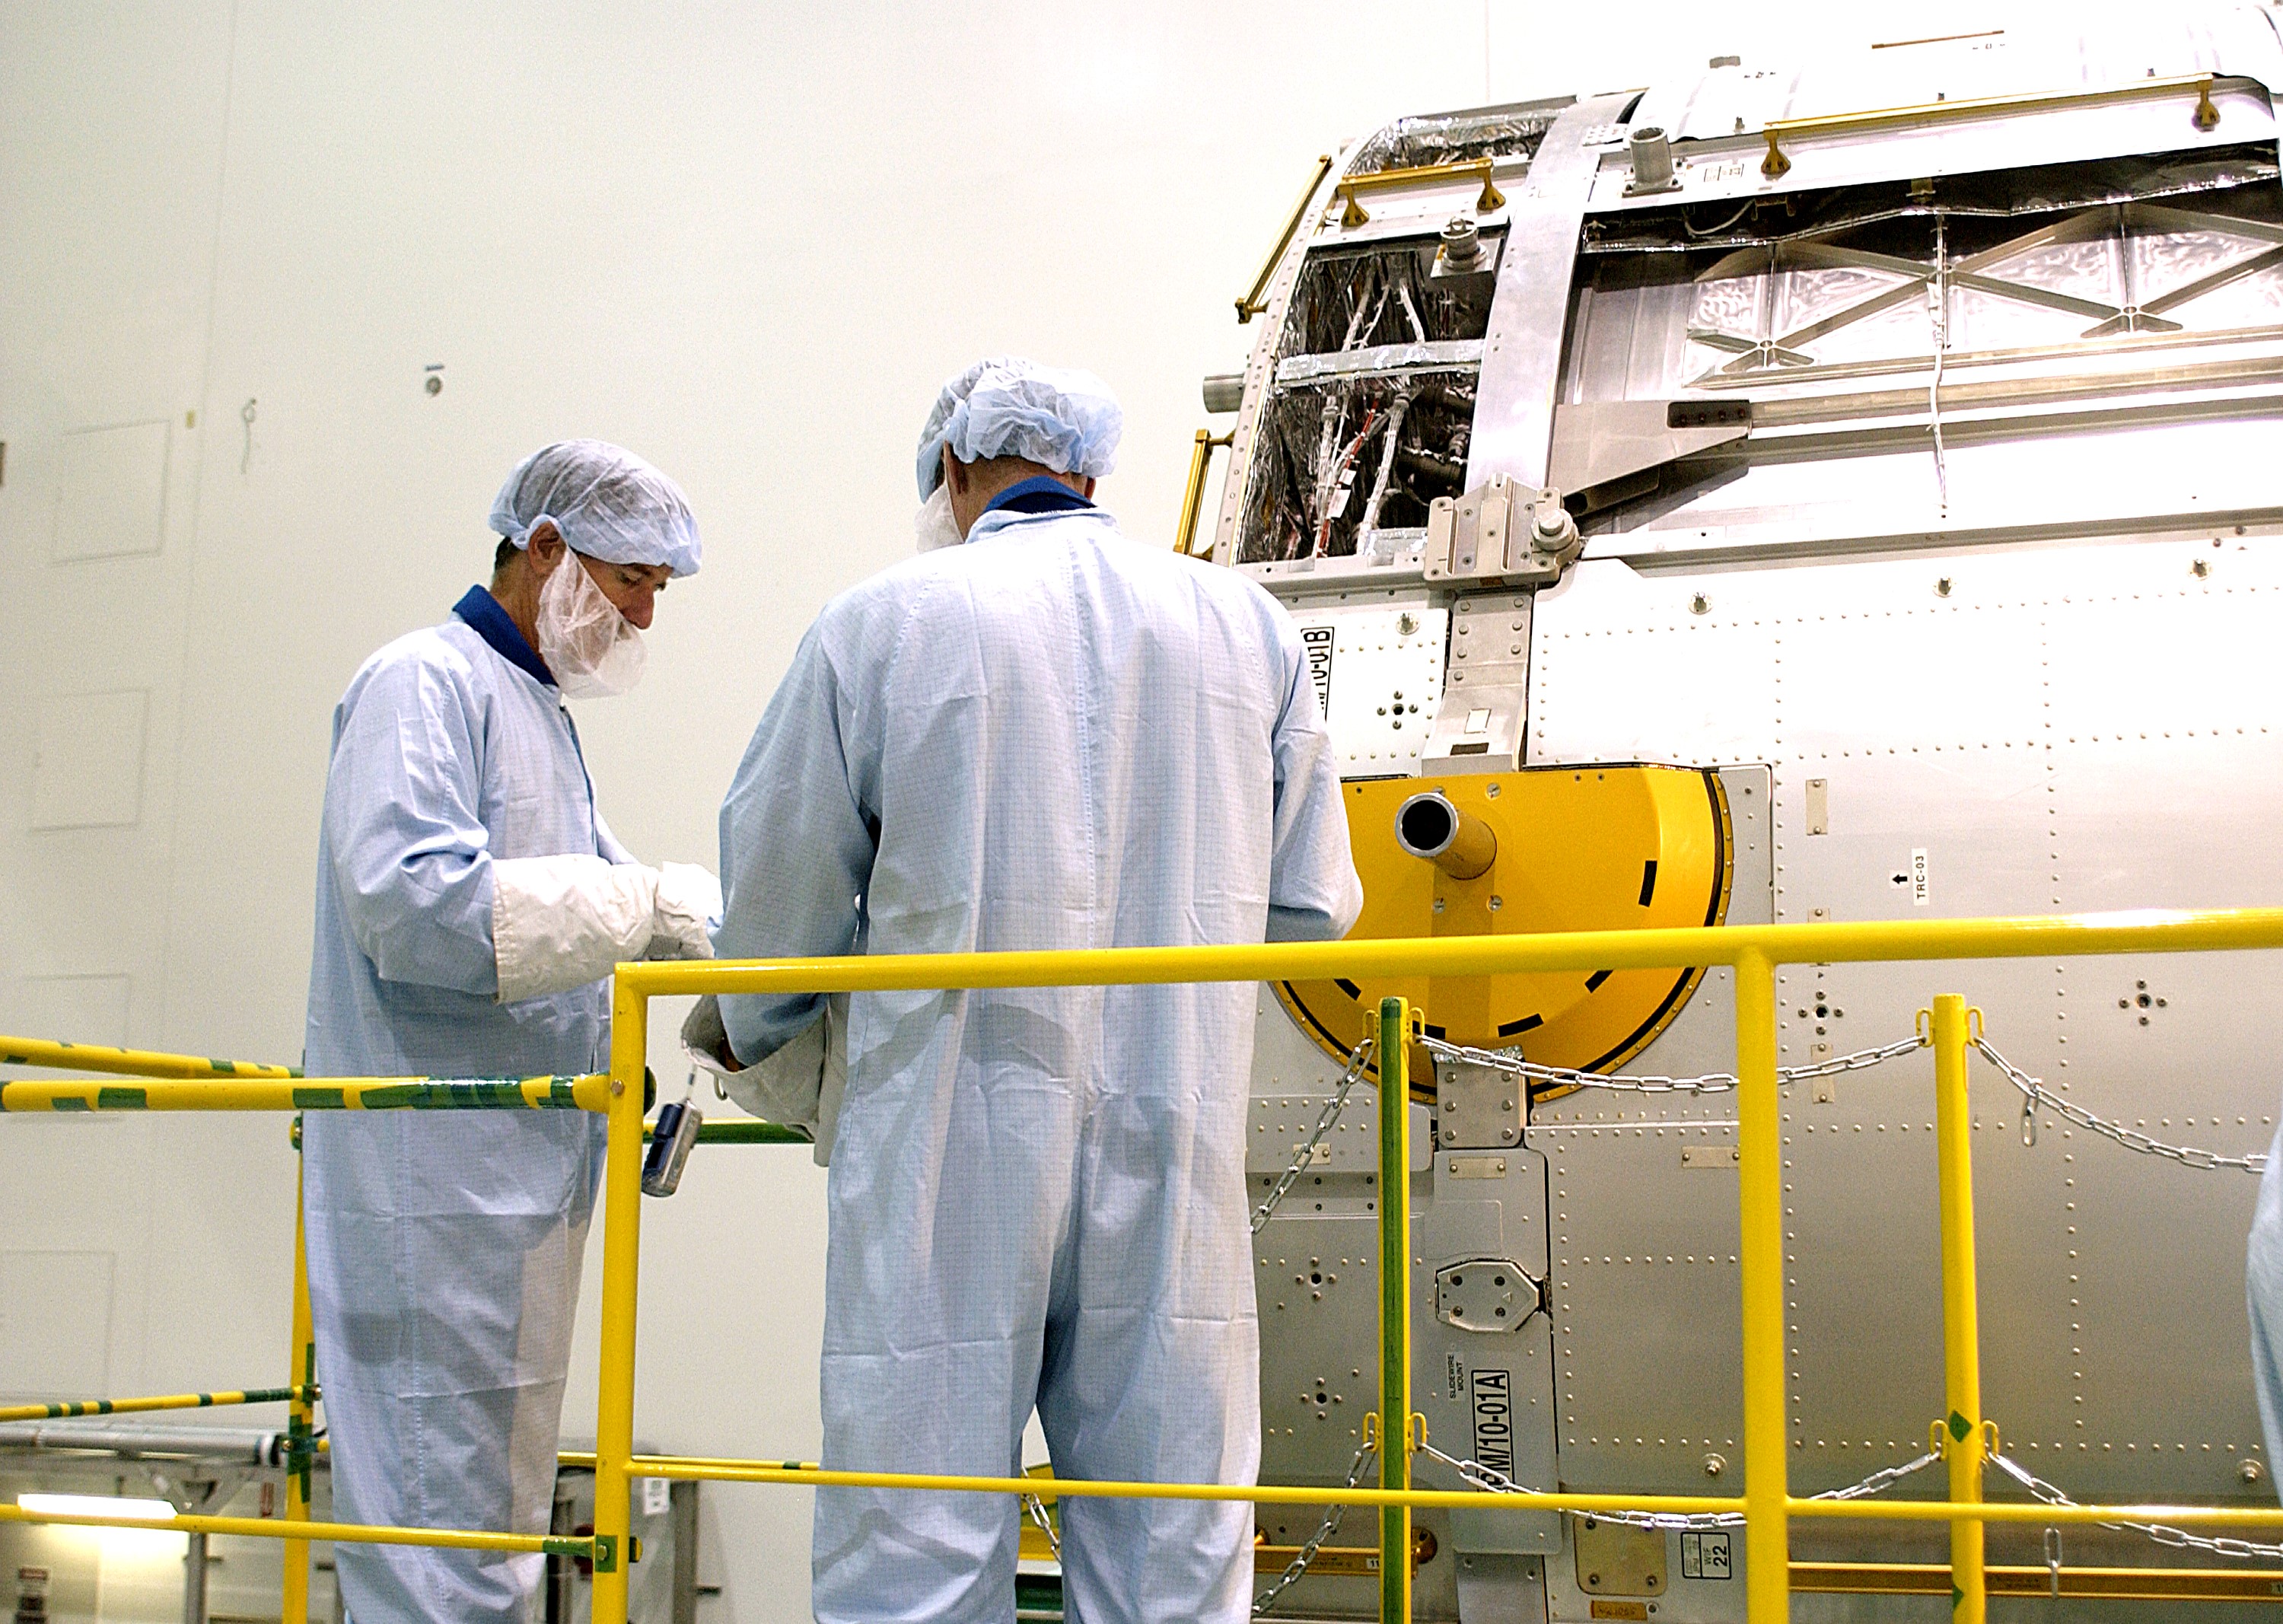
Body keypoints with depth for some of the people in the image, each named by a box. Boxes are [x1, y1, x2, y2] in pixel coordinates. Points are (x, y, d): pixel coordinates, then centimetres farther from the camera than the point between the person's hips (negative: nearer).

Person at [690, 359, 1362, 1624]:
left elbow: (778, 891, 7)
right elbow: (1312, 905, 13)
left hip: (952, 1152, -3)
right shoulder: (1243, 622, 8)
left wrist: (742, 1029, 28)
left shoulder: (880, 622, 0)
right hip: (1173, 1161, 3)